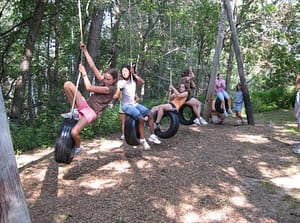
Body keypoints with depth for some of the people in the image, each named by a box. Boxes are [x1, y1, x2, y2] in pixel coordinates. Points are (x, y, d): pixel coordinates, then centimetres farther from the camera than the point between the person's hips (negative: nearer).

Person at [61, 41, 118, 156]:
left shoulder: (112, 89, -15)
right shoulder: (103, 81, 6)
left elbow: (89, 87, -16)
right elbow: (92, 66, 4)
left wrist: (83, 73, -8)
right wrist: (85, 50, 0)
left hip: (92, 112, -7)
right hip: (85, 105, 7)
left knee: (74, 132, -25)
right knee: (67, 84, -10)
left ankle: (78, 147, 13)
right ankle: (75, 111, 0)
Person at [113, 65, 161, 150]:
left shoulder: (133, 80, 6)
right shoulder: (121, 83, -8)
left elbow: (142, 82, -13)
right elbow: (116, 96, -18)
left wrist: (134, 74, -15)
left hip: (135, 104, 6)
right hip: (126, 105, -6)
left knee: (150, 114, -10)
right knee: (141, 118, -25)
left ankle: (152, 135, -2)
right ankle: (142, 140, -12)